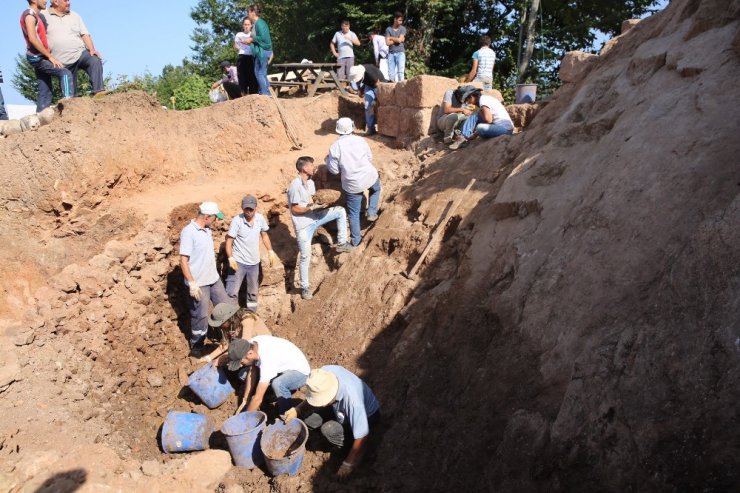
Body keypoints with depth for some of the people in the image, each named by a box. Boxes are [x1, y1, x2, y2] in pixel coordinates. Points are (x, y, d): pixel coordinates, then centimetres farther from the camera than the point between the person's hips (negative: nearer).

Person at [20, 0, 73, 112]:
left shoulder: (38, 15, 21)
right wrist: (50, 56, -20)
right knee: (65, 73, -24)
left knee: (45, 92, 6)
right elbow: (32, 38, -19)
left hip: (40, 57, 10)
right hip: (37, 57, -10)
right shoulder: (30, 14, -8)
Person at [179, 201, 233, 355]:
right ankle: (196, 346, 26)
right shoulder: (188, 232, -20)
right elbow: (183, 260, -20)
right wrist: (192, 283, -22)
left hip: (214, 279, 8)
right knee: (201, 316, 6)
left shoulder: (206, 229, 5)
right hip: (199, 283, -8)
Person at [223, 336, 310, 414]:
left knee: (277, 384, -39)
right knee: (243, 374, 3)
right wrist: (245, 400, -3)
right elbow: (251, 373, -4)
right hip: (281, 368, 8)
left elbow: (258, 398, -34)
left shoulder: (267, 360, -38)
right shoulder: (250, 346, -18)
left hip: (299, 372, -8)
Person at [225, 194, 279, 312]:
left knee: (253, 291, 19)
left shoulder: (260, 218, -7)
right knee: (232, 291, -4)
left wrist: (270, 252, 4)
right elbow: (229, 240, -16)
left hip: (254, 262, 5)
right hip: (238, 262, -5)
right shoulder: (237, 221, -20)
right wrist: (230, 258, -26)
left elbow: (264, 235, 9)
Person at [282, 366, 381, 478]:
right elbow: (313, 398, -5)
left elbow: (361, 437, -29)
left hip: (367, 416, -6)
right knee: (309, 420, -14)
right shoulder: (324, 373, -28)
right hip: (341, 409, 6)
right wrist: (297, 410, -20)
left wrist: (348, 464, -18)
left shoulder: (353, 400, -43)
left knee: (330, 430, -28)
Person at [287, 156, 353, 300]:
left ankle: (341, 244, 7)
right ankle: (305, 287, 14)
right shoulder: (295, 186, -22)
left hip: (314, 218, 8)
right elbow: (295, 209, -20)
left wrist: (320, 203, -6)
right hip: (303, 225, -7)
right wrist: (312, 207, -23)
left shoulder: (310, 182, 4)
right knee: (305, 257, -2)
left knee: (340, 211, 2)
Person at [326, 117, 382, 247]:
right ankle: (372, 213, 28)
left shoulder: (335, 147, -12)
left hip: (352, 185, -2)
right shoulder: (360, 140, -4)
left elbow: (334, 170, -6)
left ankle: (355, 240, 24)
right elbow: (370, 158, 7)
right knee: (376, 189, 38)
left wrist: (328, 160, 11)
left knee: (354, 213, 13)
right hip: (369, 177, 2)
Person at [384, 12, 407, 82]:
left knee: (400, 71, -10)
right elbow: (388, 42, -5)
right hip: (391, 53, 1)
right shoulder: (388, 29, 5)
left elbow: (399, 40, -7)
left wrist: (391, 38, 4)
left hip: (400, 53, -1)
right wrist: (397, 40, -3)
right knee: (391, 72, -1)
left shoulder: (402, 29, 6)